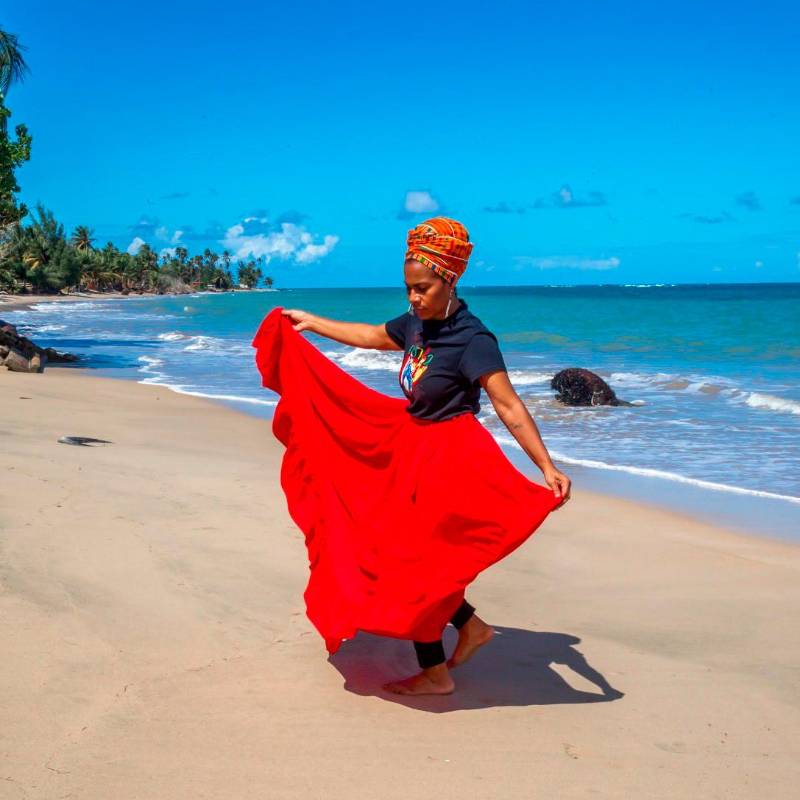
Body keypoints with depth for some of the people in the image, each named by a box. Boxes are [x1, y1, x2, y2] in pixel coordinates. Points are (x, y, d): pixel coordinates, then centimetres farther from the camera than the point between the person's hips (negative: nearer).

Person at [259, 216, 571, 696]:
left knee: (415, 556, -1)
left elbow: (510, 408, -27)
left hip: (449, 458, -8)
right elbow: (370, 336, 21)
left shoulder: (473, 340, -21)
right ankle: (471, 626, 30)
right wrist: (311, 322, 28)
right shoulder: (416, 324, 2)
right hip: (413, 449, 8)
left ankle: (435, 673, 14)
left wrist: (547, 467, -36)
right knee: (410, 553, 14)